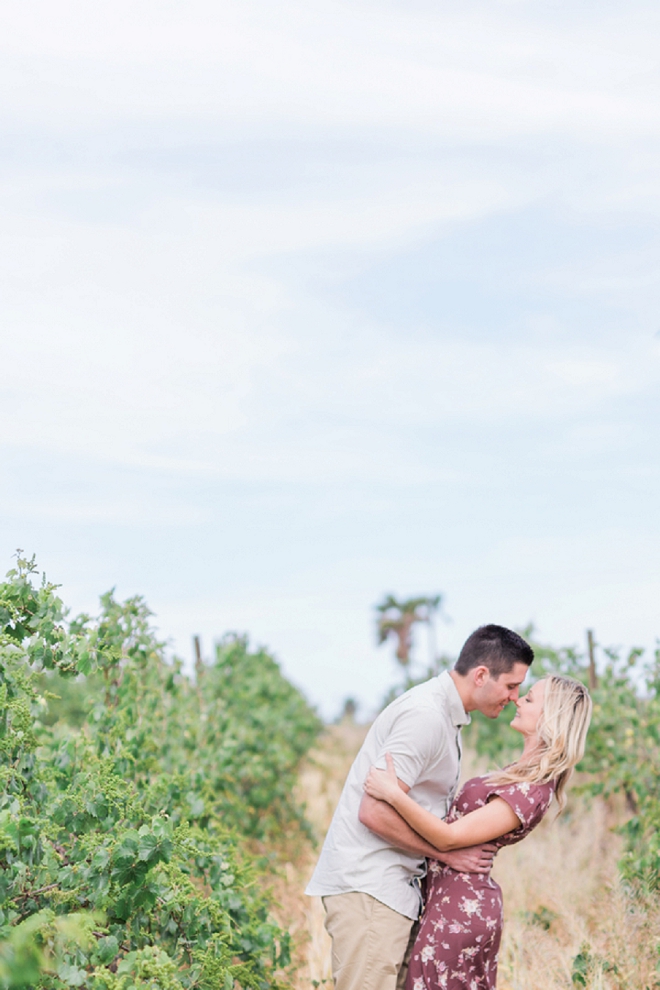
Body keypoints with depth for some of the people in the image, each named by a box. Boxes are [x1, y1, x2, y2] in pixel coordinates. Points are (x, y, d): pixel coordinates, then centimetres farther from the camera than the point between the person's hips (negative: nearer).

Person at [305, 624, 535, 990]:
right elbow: (374, 812, -21)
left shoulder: (442, 712, 16)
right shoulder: (425, 716, -17)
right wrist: (448, 854, -12)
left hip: (393, 886, 10)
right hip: (367, 888, -10)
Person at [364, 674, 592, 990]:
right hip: (469, 901, 10)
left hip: (459, 909, -10)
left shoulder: (530, 791, -21)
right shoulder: (521, 773, 9)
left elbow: (449, 838, -22)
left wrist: (392, 793, -24)